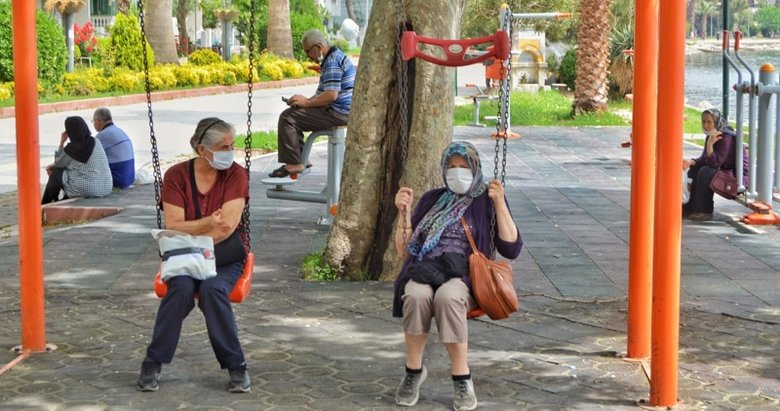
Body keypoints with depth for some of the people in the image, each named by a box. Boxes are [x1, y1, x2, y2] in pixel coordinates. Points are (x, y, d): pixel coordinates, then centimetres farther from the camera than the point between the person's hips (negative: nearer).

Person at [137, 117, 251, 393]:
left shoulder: (236, 175, -3)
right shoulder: (177, 175, -1)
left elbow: (227, 227, -13)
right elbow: (173, 226, -10)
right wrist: (208, 223, -25)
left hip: (224, 256, -1)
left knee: (212, 289, -33)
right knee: (181, 287, -32)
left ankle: (236, 366, -19)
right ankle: (153, 363, -17)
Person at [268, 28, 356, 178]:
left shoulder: (332, 63, -18)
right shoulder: (337, 56, 17)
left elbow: (331, 95, -26)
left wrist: (306, 102, -14)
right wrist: (308, 100, 11)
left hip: (337, 113, -11)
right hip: (341, 111, 11)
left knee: (287, 117, -13)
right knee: (295, 112, 22)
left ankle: (293, 163, -11)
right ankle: (301, 159, 18)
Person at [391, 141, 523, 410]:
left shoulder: (486, 201, 13)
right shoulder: (432, 199, 22)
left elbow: (511, 249, 1)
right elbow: (404, 251, 18)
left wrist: (499, 204, -6)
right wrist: (404, 212, 5)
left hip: (464, 275, -2)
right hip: (425, 270, 2)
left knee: (448, 296, -39)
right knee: (416, 295, -36)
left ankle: (462, 380, -28)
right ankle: (413, 370, -18)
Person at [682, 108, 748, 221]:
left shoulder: (726, 138, -23)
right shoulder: (711, 136, 4)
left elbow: (715, 163, -29)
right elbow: (704, 159, 8)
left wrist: (710, 145, -40)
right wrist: (690, 161, -12)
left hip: (739, 176, -10)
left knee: (705, 172, -28)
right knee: (694, 170, 12)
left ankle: (705, 212, -21)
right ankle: (692, 208, 10)